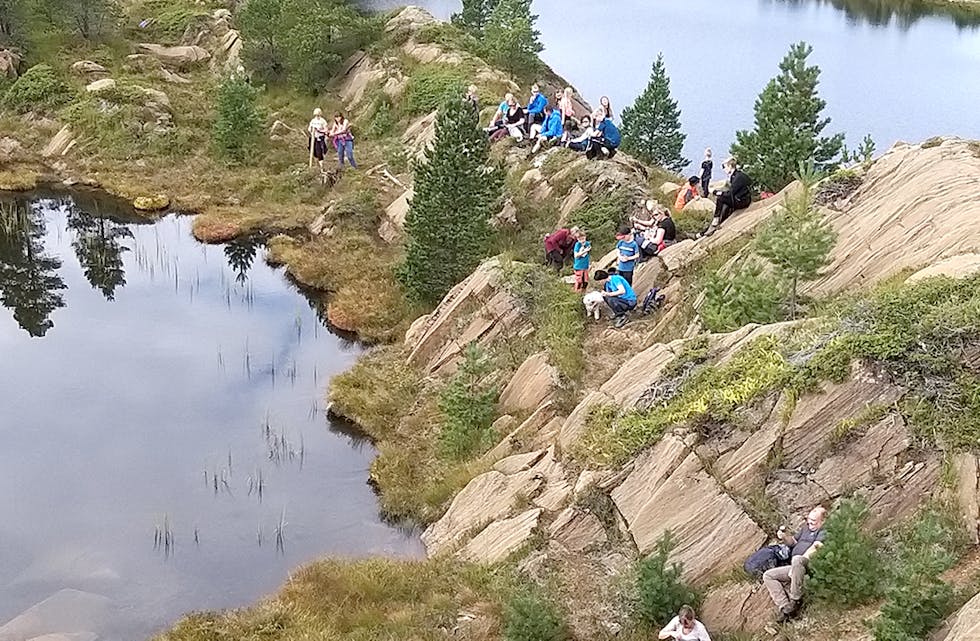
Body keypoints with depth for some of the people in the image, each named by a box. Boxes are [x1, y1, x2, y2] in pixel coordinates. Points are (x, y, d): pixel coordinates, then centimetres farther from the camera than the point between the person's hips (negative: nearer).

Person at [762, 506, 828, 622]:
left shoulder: (824, 533, -1)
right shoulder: (806, 527, 24)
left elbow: (815, 547, -16)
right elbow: (793, 542, 32)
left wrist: (801, 560, -24)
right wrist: (784, 537, 10)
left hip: (810, 566, -9)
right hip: (794, 568, 9)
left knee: (797, 560, -41)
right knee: (767, 575, -3)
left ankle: (796, 599, -30)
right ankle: (786, 608, -20)